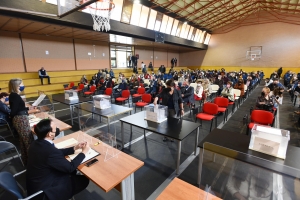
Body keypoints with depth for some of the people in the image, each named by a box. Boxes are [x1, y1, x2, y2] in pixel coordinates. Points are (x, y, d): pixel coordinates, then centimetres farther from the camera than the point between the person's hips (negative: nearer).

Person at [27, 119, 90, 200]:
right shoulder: (49, 150, -35)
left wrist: (74, 148, 2)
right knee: (84, 180, 3)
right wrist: (84, 152, -13)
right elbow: (70, 167, -23)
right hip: (43, 191, -8)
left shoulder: (37, 143, -7)